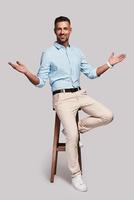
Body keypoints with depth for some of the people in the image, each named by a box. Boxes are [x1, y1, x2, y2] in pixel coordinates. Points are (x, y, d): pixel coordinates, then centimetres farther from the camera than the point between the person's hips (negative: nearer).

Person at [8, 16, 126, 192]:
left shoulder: (77, 52, 14)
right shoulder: (48, 54, 0)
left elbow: (91, 73, 17)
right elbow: (40, 82, -3)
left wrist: (109, 64, 9)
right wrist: (26, 72, -22)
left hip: (80, 94, 5)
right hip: (62, 98, -5)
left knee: (107, 116, -8)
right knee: (72, 135, -16)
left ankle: (77, 127, 9)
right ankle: (76, 174, 4)